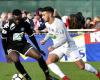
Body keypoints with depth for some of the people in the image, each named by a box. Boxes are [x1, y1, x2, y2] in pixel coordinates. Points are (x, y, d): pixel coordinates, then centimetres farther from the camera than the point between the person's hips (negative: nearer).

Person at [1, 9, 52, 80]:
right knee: (16, 60, -34)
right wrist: (6, 53, -8)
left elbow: (31, 36, 5)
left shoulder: (25, 24, -8)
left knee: (39, 56, -13)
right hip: (12, 47, -3)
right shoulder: (8, 26, -18)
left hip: (23, 45, 3)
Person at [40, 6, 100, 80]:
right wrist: (45, 40, 17)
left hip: (68, 46, -7)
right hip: (58, 47, 7)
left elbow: (63, 39, -30)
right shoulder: (47, 24, 0)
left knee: (82, 66, -3)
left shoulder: (58, 23, -26)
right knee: (49, 61, -21)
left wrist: (53, 47, -34)